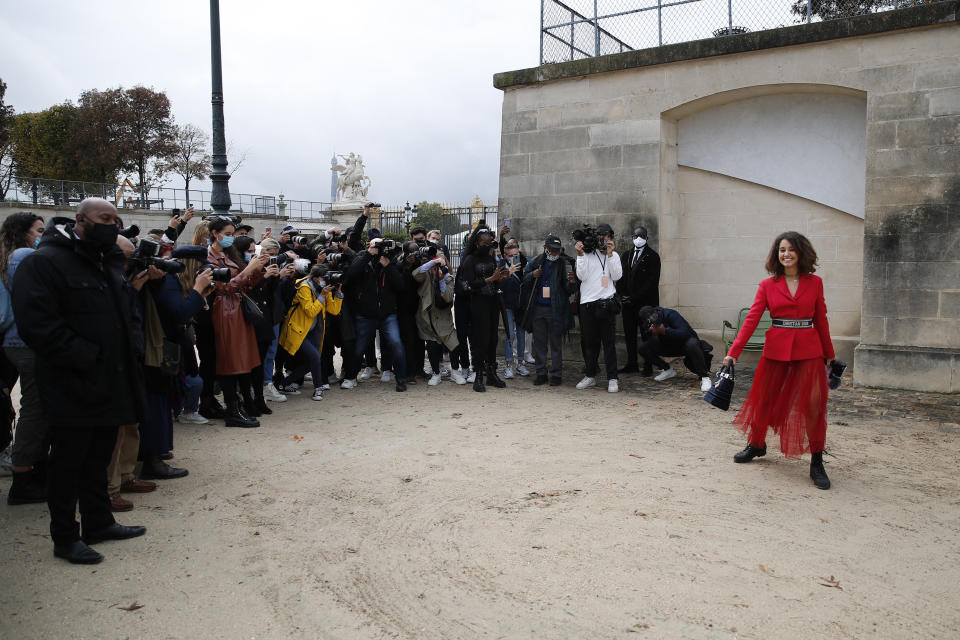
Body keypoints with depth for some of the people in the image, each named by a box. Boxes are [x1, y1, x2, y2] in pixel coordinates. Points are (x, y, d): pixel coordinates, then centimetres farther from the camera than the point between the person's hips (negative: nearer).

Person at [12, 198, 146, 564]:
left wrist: (130, 347, 8)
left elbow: (128, 310, 25)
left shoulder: (109, 262, 14)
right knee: (69, 461, 3)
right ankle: (65, 538, 16)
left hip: (111, 382, 8)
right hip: (72, 386, -8)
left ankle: (99, 522, 31)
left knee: (98, 457, 18)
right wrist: (86, 357, -22)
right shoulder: (44, 262, -13)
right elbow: (37, 324, -21)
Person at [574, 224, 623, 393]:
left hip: (606, 303, -1)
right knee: (589, 342, 7)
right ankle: (590, 376, 18)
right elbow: (581, 276, -4)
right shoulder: (587, 255, 8)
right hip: (587, 303, 1)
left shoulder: (614, 256, 12)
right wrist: (580, 255, -10)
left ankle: (612, 379, 1)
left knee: (609, 341, -2)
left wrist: (610, 254, -7)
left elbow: (617, 275, -3)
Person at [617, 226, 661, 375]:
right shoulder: (626, 255, 14)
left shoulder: (652, 256, -3)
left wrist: (635, 298, -13)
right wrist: (622, 295, 0)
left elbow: (652, 281, -10)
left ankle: (648, 367, 3)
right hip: (628, 302, 5)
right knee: (629, 334, 8)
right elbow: (620, 277, 16)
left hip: (645, 303, -5)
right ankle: (631, 364, 16)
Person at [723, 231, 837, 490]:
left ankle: (817, 464, 8)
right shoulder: (768, 285, 1)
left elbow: (821, 320, 10)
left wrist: (829, 354, 16)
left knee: (813, 405, -4)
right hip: (776, 350, 1)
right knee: (764, 400, 10)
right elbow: (752, 319, -4)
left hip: (808, 351, 0)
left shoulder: (814, 283, 3)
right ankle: (756, 445, 35)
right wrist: (733, 352, -12)